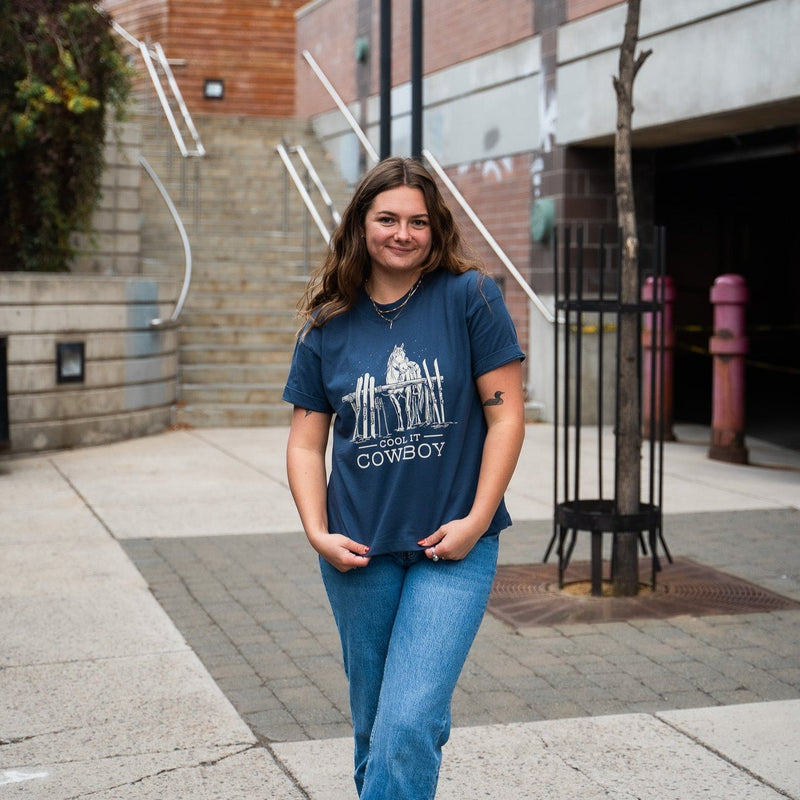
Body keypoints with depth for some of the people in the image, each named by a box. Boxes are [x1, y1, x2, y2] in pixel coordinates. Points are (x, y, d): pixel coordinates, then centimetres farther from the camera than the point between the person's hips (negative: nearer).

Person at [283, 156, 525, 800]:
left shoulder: (469, 297, -5)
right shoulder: (330, 324, 4)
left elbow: (506, 415, -6)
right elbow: (306, 440, 8)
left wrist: (477, 521, -10)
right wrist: (318, 532, -4)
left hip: (453, 547, -3)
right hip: (360, 552, 3)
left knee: (410, 725, -12)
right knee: (373, 722, 16)